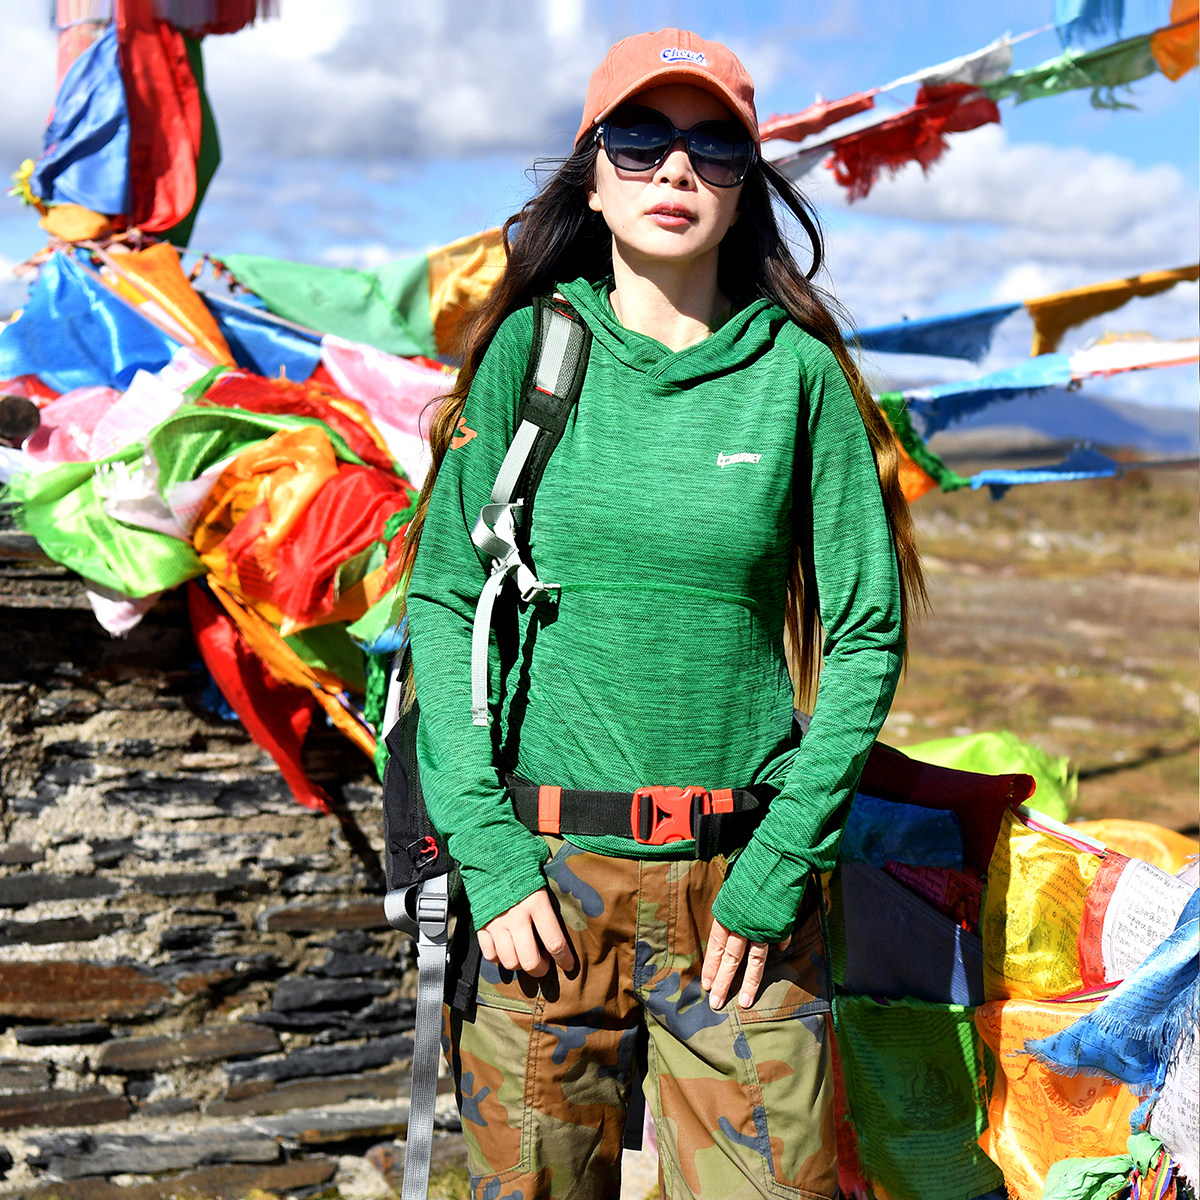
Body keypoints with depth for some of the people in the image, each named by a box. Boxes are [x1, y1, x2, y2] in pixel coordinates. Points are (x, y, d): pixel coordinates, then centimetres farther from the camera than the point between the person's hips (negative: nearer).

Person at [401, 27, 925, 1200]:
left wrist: (778, 869, -6)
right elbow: (444, 599, 1)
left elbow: (869, 632, 1)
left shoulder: (796, 371, 0)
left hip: (740, 882, 0)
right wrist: (486, 849, -8)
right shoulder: (532, 350, 1)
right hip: (545, 880, 1)